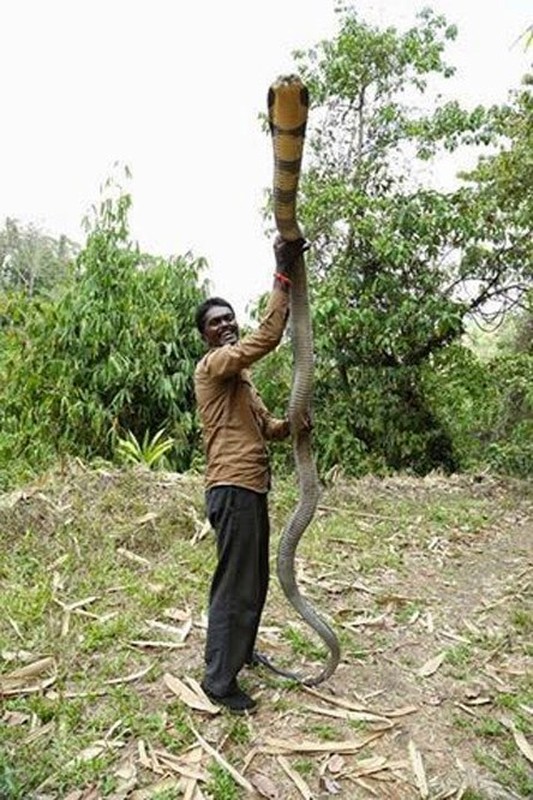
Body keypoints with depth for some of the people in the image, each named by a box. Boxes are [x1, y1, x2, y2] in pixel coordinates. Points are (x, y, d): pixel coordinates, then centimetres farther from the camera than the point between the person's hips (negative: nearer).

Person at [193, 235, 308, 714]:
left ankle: (240, 651, 37)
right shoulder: (213, 365, -9)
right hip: (233, 490, -10)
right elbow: (268, 336, -23)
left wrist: (292, 425, -2)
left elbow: (266, 426, 20)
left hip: (253, 488, 10)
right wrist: (283, 273, -20)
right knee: (235, 587, -3)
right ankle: (219, 679, 11)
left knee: (256, 581, 20)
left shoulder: (240, 377, 22)